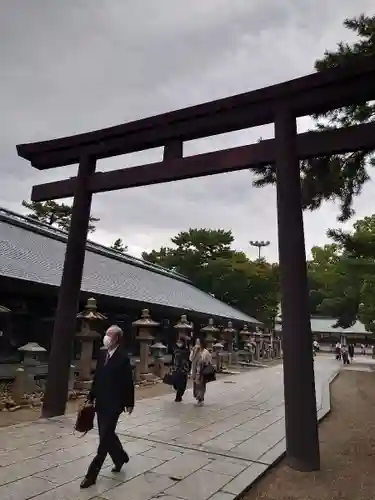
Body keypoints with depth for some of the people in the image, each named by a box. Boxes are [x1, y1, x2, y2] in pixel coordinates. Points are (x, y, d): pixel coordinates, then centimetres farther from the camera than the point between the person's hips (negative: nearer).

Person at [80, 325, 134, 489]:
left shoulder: (123, 358, -16)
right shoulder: (102, 354, 4)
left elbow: (128, 383, -12)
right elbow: (97, 377, 11)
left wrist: (129, 403, -8)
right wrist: (91, 396, 10)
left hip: (114, 404, -7)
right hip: (101, 402, 7)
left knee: (105, 438, 0)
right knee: (106, 435, 19)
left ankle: (92, 474, 11)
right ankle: (120, 457, 41)